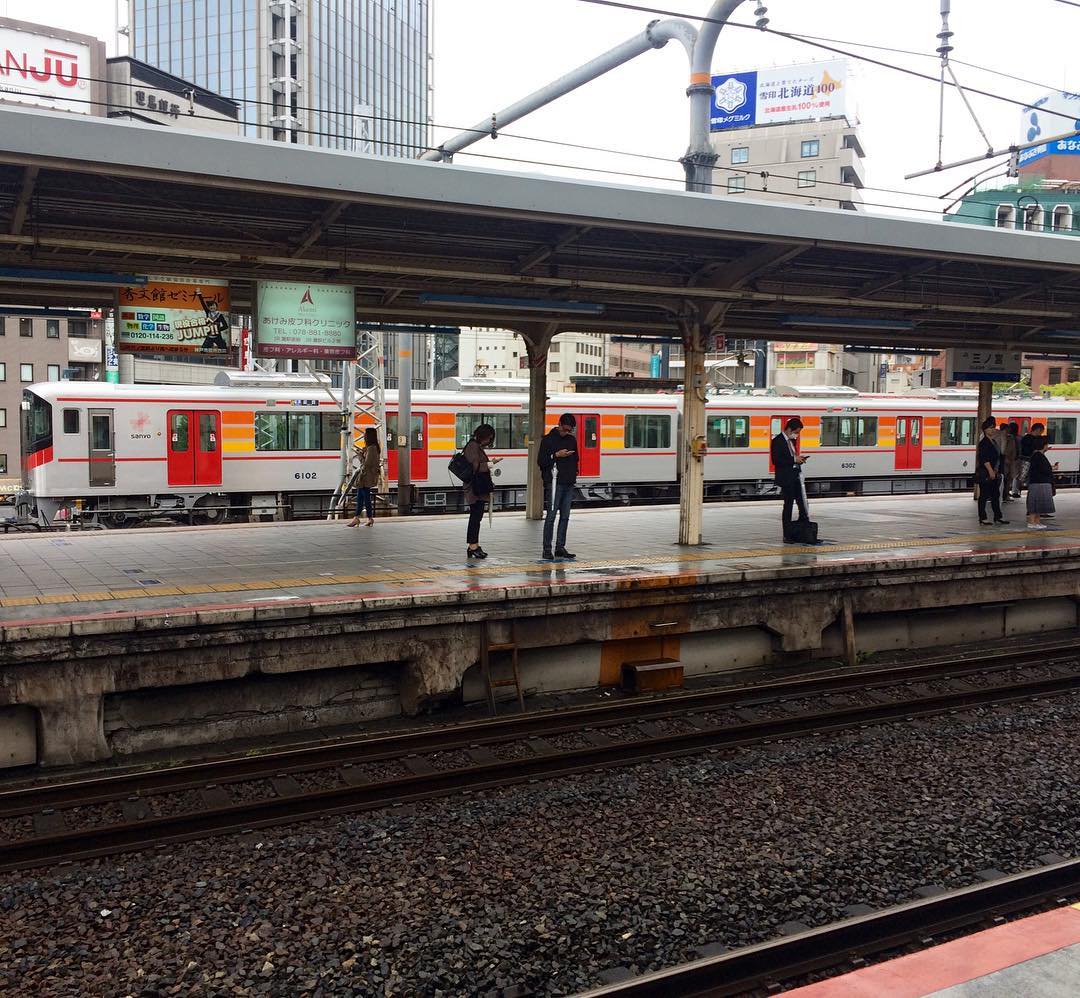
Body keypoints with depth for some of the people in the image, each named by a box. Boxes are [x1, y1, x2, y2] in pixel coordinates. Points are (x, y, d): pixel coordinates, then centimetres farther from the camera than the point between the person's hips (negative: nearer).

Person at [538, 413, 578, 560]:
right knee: (551, 516, -7)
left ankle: (560, 548, 13)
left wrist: (574, 472, 8)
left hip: (569, 484, 6)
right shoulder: (548, 440, -3)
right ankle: (547, 549, -5)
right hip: (555, 483, -6)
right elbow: (540, 461, -6)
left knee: (565, 516, 8)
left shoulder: (572, 440, 14)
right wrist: (556, 455, -15)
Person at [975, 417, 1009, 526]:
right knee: (984, 495, -4)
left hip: (994, 474, 9)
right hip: (985, 474, -9)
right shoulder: (984, 442, -11)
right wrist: (990, 471, -21)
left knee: (996, 495, 12)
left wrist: (997, 471, 18)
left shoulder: (994, 442, 17)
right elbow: (984, 458, -18)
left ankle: (998, 516, 18)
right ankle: (982, 518, 0)